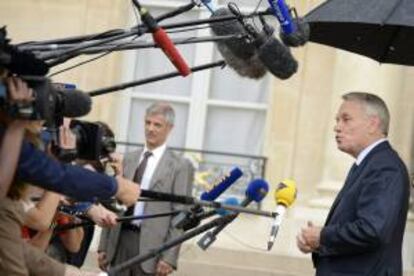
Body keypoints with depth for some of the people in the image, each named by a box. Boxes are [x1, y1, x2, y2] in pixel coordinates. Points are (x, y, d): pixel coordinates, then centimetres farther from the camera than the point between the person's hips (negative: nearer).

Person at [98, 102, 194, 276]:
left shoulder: (180, 166, -2)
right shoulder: (129, 159, 14)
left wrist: (169, 257, -13)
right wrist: (103, 246, 12)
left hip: (151, 245, -5)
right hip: (121, 239, 5)